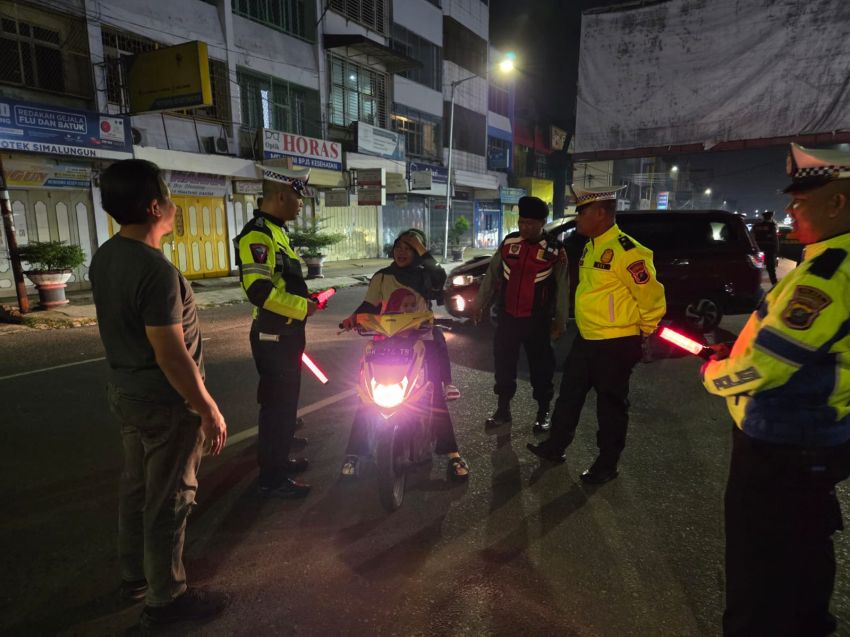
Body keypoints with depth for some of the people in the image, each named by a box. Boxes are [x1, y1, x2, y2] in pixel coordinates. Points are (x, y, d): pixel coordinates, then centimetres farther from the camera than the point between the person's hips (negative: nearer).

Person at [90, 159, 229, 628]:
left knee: (136, 487, 22)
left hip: (125, 391, 9)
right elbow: (170, 355, -27)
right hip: (165, 401, -9)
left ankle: (135, 575, 41)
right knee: (169, 500, 7)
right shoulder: (155, 269, -27)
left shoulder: (104, 258, 2)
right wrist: (210, 410, -19)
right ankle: (165, 598, 24)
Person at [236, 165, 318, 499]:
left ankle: (278, 460, 37)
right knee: (277, 405, 0)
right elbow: (259, 290, -29)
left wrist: (304, 297, 11)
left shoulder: (276, 231, 14)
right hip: (274, 337, -10)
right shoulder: (257, 234, -19)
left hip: (286, 334, 10)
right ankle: (272, 478, 13)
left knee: (285, 402, 21)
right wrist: (302, 307, -20)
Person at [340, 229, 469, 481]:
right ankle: (354, 452, 0)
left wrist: (423, 252, -12)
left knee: (436, 394, -9)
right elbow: (369, 306, 7)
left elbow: (439, 279, -11)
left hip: (421, 340, -1)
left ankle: (452, 453, 0)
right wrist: (354, 317, -11)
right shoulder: (381, 277, 10)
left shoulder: (425, 274, 8)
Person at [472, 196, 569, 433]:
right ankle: (503, 409, 27)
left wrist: (560, 322, -3)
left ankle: (543, 413, 24)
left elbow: (562, 288, -2)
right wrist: (480, 303, 11)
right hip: (507, 316, 3)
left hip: (537, 320, -3)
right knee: (503, 363, 11)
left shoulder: (555, 249, -5)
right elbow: (492, 274, 10)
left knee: (540, 366, 7)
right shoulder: (509, 242, 4)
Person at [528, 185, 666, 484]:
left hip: (616, 344, -9)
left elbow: (651, 296, -15)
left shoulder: (625, 251, -21)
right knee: (569, 394, 17)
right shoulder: (590, 246, 9)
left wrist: (645, 332, -3)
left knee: (610, 404, 7)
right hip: (586, 339, 9)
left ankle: (607, 464, 25)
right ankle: (555, 446, 33)